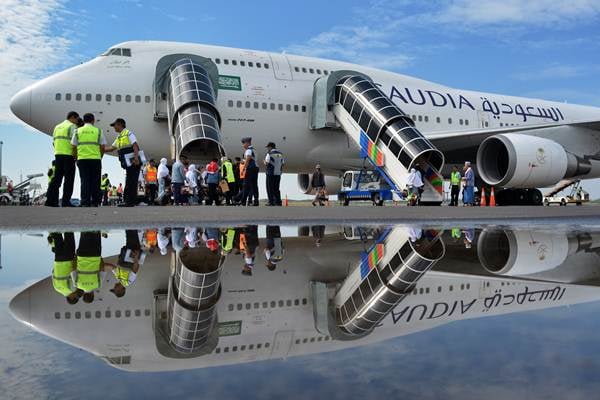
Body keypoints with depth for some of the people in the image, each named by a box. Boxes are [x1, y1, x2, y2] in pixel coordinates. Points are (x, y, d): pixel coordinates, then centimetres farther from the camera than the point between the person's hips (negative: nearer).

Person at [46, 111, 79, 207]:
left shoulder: (57, 126, 20)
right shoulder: (72, 126, -3)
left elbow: (54, 142, 18)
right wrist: (75, 154, -1)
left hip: (58, 155, 7)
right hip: (68, 155, -7)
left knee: (56, 178, 8)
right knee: (69, 179, -4)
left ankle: (50, 200, 3)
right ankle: (66, 201, -6)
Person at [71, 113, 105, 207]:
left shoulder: (77, 131, 8)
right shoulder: (98, 131, 5)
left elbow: (74, 146, 5)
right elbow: (102, 147, 4)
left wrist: (76, 157, 18)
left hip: (82, 159, 1)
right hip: (96, 159, -1)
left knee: (84, 181, 2)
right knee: (95, 182, 4)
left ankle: (85, 202, -3)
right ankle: (94, 202, 2)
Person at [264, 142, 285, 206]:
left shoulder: (269, 154, -8)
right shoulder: (280, 154, 11)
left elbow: (266, 163, -12)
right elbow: (282, 163, 12)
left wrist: (264, 161, 8)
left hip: (271, 173, -6)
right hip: (278, 173, 6)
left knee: (270, 188, 0)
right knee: (276, 188, 11)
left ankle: (271, 202, -3)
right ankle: (278, 202, 7)